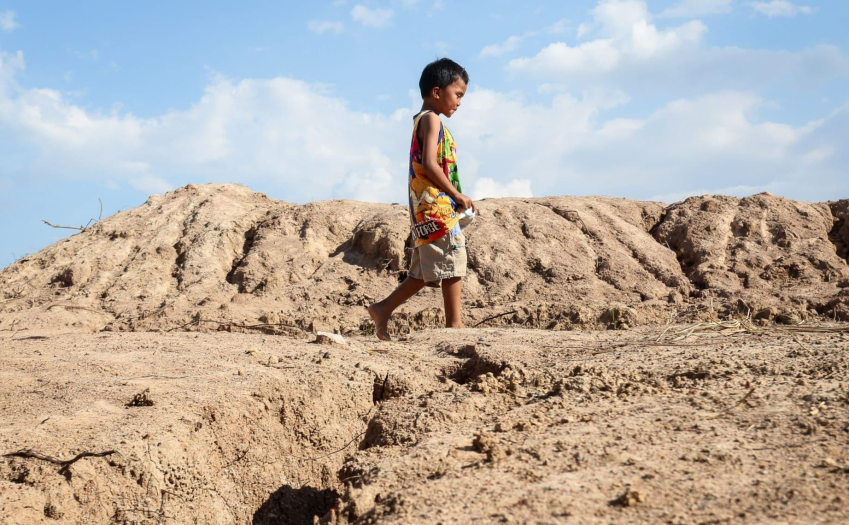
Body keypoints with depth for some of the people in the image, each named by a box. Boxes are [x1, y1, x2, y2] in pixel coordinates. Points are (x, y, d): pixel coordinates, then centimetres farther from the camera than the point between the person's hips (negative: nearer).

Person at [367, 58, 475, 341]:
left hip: (426, 209, 10)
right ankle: (454, 323, 1)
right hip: (437, 207, -10)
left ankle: (383, 309, 17)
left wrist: (456, 197, 14)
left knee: (425, 272, 14)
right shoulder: (432, 119, -8)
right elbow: (429, 164, -20)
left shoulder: (423, 120, 22)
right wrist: (458, 195, -15)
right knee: (452, 264, -5)